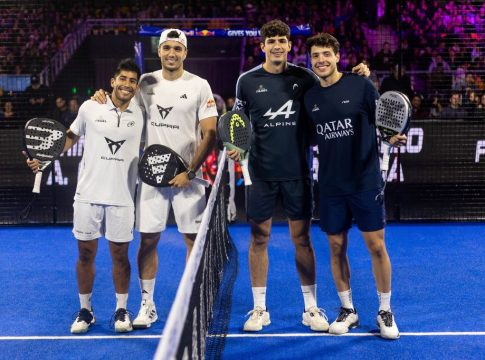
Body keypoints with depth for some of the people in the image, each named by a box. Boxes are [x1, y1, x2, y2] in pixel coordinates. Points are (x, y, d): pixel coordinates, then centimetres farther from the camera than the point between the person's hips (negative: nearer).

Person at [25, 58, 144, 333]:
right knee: (86, 254, 7)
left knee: (120, 255, 6)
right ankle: (85, 311, 22)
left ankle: (121, 310, 22)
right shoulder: (90, 108, 0)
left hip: (122, 197, 0)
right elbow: (71, 136, 13)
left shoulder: (141, 114, 2)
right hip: (88, 194, 0)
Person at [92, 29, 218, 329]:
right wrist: (105, 100, -1)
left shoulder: (199, 86, -2)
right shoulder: (145, 83, 7)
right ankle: (147, 305, 16)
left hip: (187, 176, -2)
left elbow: (209, 134, -5)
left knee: (194, 239, 3)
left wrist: (189, 172, -12)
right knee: (148, 240, 4)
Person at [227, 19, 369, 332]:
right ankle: (259, 309, 18)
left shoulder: (304, 77, 1)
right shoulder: (247, 81, 1)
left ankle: (311, 308, 18)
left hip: (297, 171, 0)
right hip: (261, 173, 0)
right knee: (259, 239, 5)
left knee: (302, 238, 6)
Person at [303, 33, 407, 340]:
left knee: (376, 246, 3)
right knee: (337, 247, 9)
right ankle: (348, 310, 26)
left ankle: (385, 311, 19)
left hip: (365, 182, -3)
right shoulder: (310, 97, 6)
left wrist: (393, 137, -23)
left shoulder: (361, 86, -5)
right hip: (331, 186, 3)